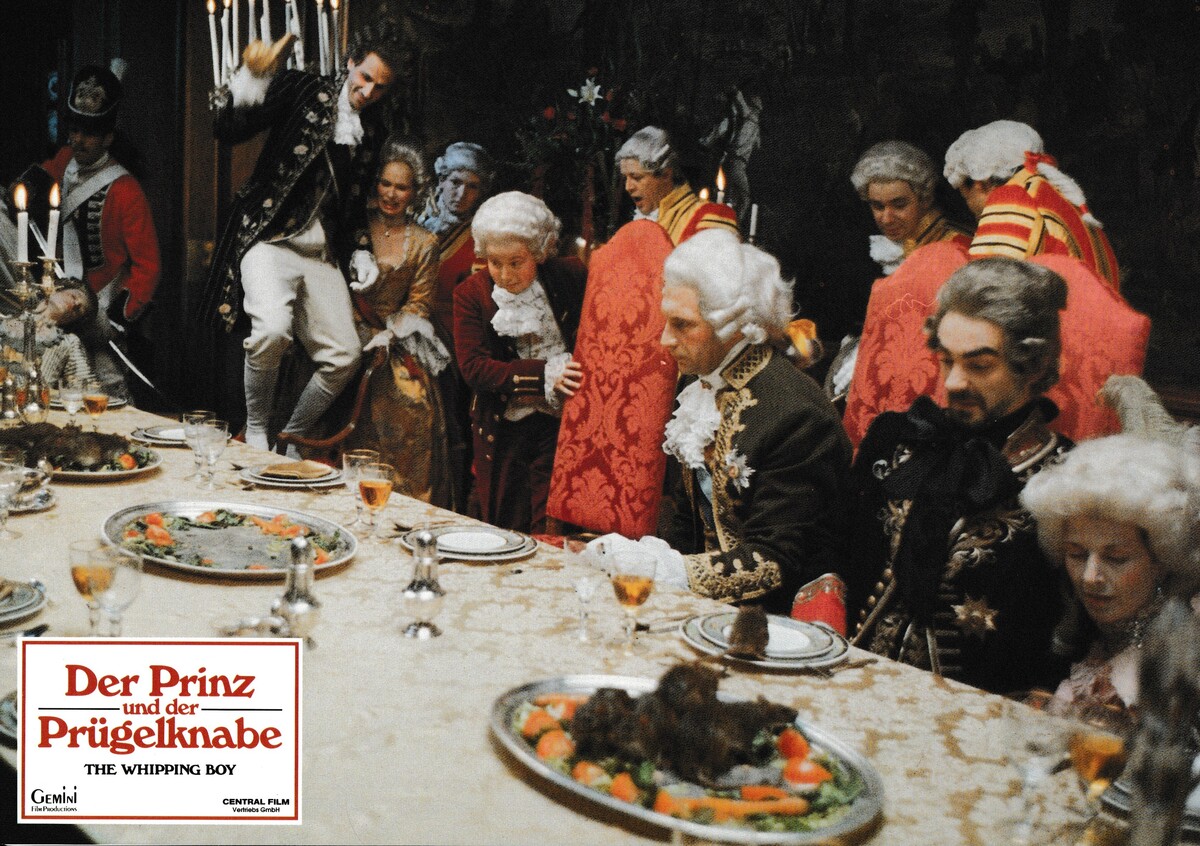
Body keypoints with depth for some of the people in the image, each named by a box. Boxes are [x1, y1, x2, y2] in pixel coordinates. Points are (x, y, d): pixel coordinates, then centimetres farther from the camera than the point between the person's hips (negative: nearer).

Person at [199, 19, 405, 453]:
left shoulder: (372, 132, 13)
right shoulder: (302, 89, -1)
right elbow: (228, 129, -10)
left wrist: (361, 251, 8)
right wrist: (251, 77, -27)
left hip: (322, 253, 5)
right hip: (270, 238, -5)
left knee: (344, 356, -2)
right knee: (272, 329, -29)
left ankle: (292, 439, 19)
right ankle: (255, 431, -4)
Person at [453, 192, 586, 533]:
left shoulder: (572, 277, -1)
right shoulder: (471, 293, -1)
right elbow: (473, 367, -10)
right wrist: (544, 374, -20)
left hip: (563, 421, -1)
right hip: (503, 426, 1)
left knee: (551, 532, -7)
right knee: (502, 528, 8)